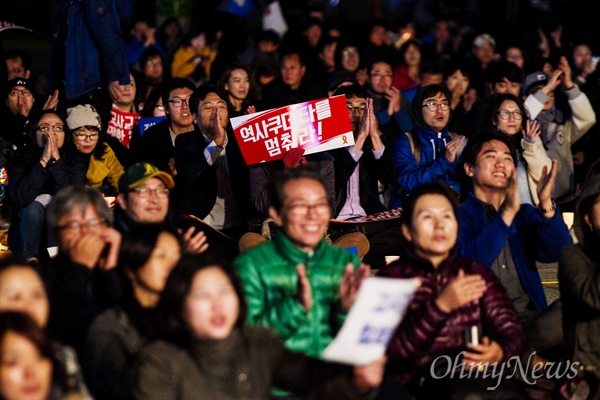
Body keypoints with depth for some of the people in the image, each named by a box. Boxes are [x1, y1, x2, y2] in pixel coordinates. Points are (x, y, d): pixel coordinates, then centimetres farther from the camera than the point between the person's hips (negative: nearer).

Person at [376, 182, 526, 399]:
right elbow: (392, 351, -7)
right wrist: (441, 306, -19)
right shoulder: (391, 278, 7)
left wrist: (499, 352, -14)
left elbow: (511, 331, 11)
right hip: (419, 379, -4)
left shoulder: (476, 272, 21)